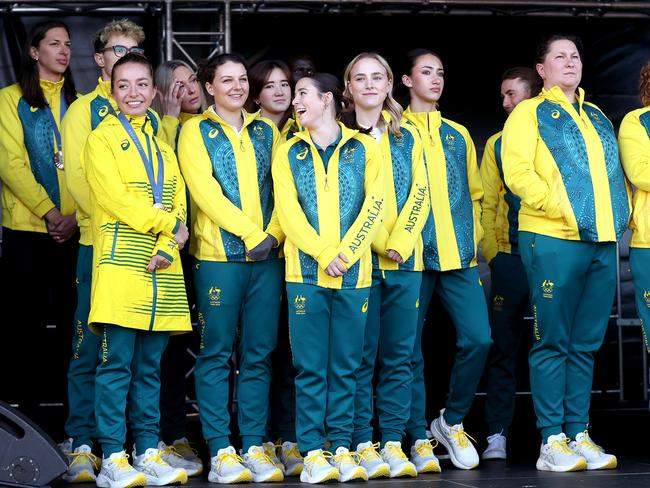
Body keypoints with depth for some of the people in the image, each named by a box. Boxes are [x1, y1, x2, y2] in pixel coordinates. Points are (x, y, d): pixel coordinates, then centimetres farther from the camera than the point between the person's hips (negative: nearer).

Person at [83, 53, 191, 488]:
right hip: (121, 262, -5)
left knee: (150, 365, 7)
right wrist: (168, 224, -5)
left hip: (162, 268, 5)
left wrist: (168, 248, -7)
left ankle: (149, 452, 10)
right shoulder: (102, 139, 3)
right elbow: (116, 199, -9)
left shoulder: (162, 146, 20)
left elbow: (179, 203, 11)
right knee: (118, 362, -7)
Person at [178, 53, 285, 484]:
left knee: (258, 354, 4)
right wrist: (251, 234, -13)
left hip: (267, 255, 4)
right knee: (217, 354, -3)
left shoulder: (266, 132, 16)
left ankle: (254, 446, 7)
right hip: (218, 254, -3)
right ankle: (221, 451, 0)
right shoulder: (196, 132, 4)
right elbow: (205, 191, -7)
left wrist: (273, 234, -7)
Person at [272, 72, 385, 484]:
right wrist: (324, 254, -13)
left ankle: (342, 448, 9)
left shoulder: (363, 148, 7)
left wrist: (347, 253, -12)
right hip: (306, 271, 0)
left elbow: (374, 205, -1)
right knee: (311, 366, -1)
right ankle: (312, 452, 2)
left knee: (345, 366, 4)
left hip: (354, 273, 0)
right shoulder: (289, 153, 9)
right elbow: (289, 210, -1)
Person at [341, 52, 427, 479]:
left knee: (399, 357, 2)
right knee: (361, 356, -4)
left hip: (405, 259, 3)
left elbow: (419, 195, 7)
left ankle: (393, 442, 5)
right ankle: (363, 444, 0)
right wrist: (374, 245, -12)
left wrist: (399, 243, -9)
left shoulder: (407, 137, 15)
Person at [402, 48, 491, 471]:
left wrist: (473, 234, 11)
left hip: (459, 257, 3)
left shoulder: (458, 134, 18)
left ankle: (452, 421, 10)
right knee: (411, 349, -1)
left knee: (478, 338, -8)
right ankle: (419, 438, 8)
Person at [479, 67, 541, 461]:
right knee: (503, 347, 0)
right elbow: (488, 203, 12)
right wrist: (491, 252, 2)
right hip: (511, 257, 1)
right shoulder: (498, 144, 12)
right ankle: (497, 433, 3)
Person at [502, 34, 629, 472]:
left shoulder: (597, 118, 22)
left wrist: (621, 212, 7)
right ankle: (552, 440, -3)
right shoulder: (530, 114, 3)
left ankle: (579, 434, 10)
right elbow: (518, 173, -9)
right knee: (553, 343, -4)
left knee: (586, 345, 6)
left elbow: (616, 171, 25)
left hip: (603, 241, 6)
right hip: (553, 239, -6)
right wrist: (563, 210, -17)